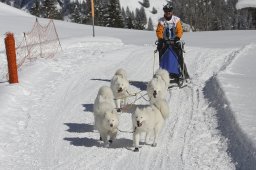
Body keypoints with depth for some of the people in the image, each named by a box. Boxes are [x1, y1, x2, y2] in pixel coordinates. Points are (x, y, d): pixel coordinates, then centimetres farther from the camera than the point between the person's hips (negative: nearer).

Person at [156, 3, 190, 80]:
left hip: (175, 42, -1)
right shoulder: (161, 21, 0)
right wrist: (160, 39, -22)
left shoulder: (176, 20, -2)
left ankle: (184, 73, 0)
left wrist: (177, 38, -25)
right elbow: (159, 31, -5)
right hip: (164, 42, 1)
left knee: (180, 59, -6)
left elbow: (180, 31, -8)